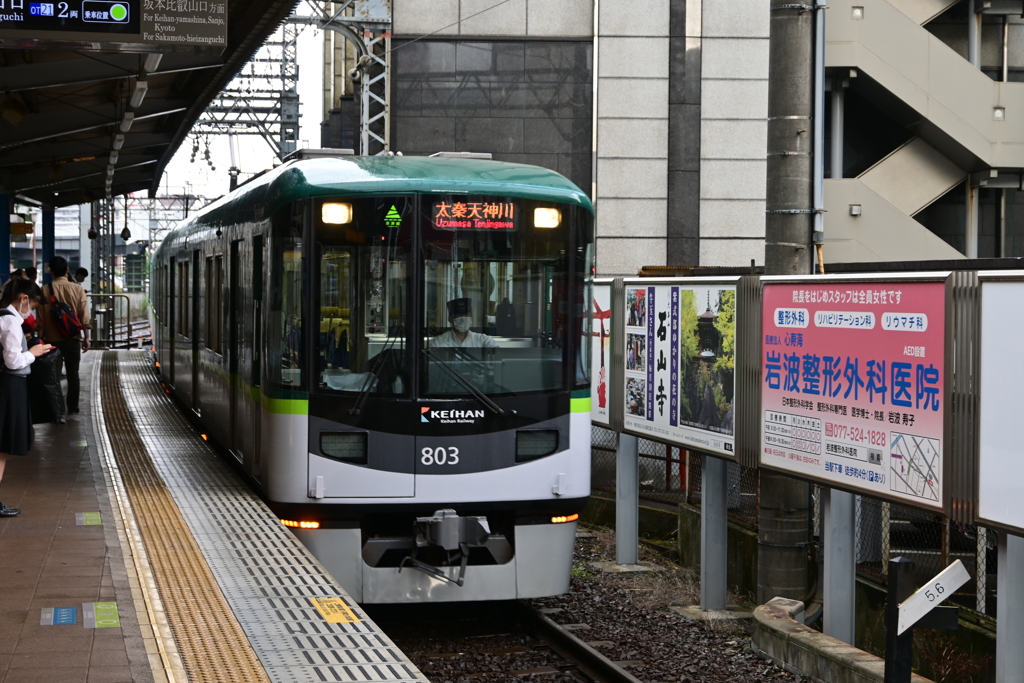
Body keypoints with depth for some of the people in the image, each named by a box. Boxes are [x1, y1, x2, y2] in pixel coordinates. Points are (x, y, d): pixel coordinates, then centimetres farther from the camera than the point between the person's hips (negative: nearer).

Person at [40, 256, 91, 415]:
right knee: (72, 373, 10)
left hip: (52, 339, 0)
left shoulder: (46, 290, -7)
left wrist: (42, 337, 7)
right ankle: (72, 407, 14)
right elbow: (84, 316, -7)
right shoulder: (77, 289, -6)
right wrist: (86, 337, 2)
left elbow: (41, 318, -4)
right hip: (72, 338, 0)